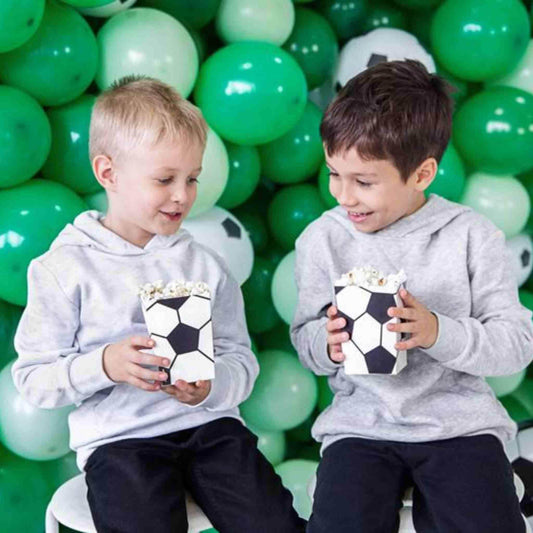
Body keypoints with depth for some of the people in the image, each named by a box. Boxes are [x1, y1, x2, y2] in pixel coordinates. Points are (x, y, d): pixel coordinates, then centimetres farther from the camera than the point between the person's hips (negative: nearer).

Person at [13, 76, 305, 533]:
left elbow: (240, 359, 7)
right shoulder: (65, 268, 0)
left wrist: (211, 387, -15)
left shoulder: (204, 265, 9)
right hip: (118, 437, -2)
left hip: (208, 423, 3)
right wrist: (104, 366, -18)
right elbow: (33, 378, -2)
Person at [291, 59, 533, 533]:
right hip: (361, 422, 1)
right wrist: (326, 344, -17)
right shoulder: (322, 240, 1)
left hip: (458, 418, -1)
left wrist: (439, 332, -21)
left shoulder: (472, 237, -4)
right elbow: (305, 339, 6)